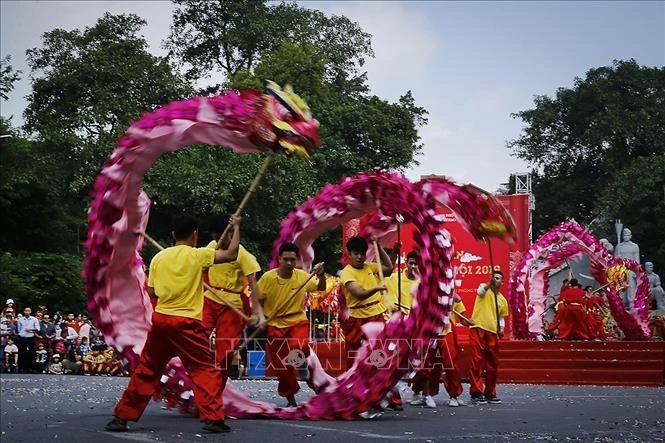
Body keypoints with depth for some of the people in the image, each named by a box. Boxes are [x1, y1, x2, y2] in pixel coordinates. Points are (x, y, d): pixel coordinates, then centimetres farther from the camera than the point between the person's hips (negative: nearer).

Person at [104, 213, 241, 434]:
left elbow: (151, 291, 8)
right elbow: (231, 255, 0)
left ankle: (121, 417, 15)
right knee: (206, 370, 5)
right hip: (187, 323, -4)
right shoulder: (198, 255, -5)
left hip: (160, 319, 4)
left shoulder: (159, 257, 6)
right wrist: (236, 227, 12)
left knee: (146, 371, 14)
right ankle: (213, 418, -5)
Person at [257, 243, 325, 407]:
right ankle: (290, 398, 23)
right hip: (275, 324, 0)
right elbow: (257, 300, -1)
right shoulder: (267, 278, -12)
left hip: (298, 321, 0)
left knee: (300, 347, -33)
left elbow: (321, 288, 5)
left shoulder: (302, 276, -7)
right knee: (280, 366, 5)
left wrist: (321, 275, -14)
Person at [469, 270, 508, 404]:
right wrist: (489, 283, -38)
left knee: (493, 364, 7)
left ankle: (490, 393, 17)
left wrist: (501, 329, 4)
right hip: (478, 329, -5)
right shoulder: (484, 288, 3)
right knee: (477, 362, -8)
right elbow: (480, 292, -21)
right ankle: (476, 393, -7)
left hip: (493, 333, 5)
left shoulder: (503, 300, 17)